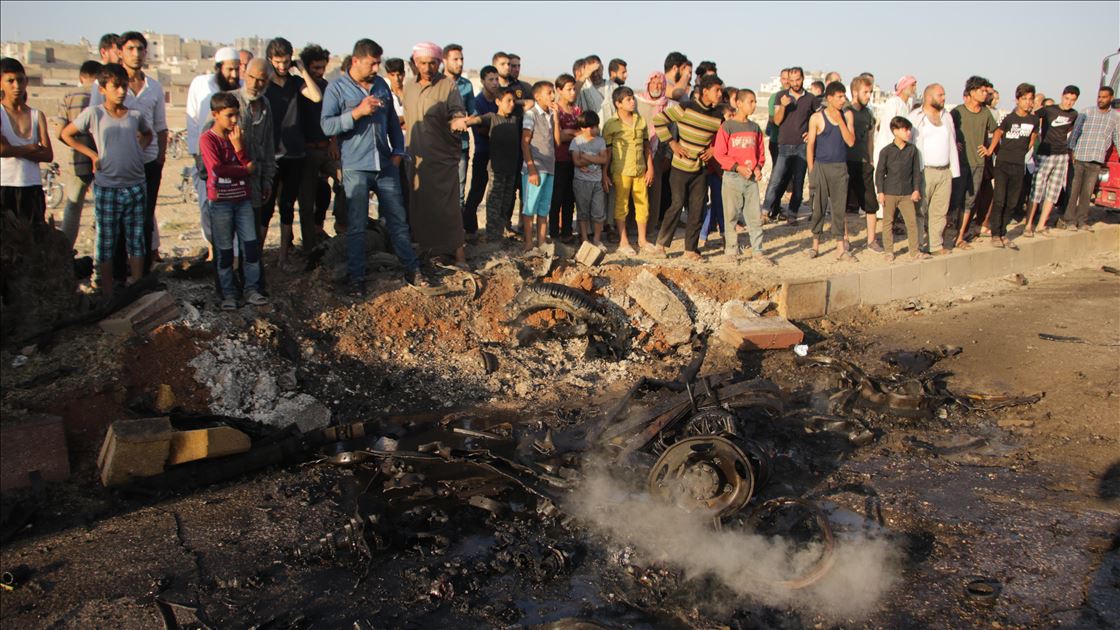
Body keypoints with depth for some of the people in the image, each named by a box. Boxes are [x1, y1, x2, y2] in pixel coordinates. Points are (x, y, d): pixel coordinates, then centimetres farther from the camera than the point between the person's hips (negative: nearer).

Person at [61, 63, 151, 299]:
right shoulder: (94, 114, -4)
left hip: (135, 187, 3)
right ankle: (108, 295, 11)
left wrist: (141, 146, 8)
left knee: (136, 241, 9)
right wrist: (92, 154, 0)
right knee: (106, 243, 4)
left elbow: (147, 133, 27)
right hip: (106, 188, -3)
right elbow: (66, 134, 7)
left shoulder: (135, 115, 5)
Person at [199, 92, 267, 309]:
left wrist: (238, 146, -13)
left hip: (242, 199, 5)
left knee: (251, 246, 2)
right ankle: (228, 294, 13)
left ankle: (252, 289, 11)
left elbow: (249, 166, 1)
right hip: (220, 201, -5)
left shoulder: (237, 136, 10)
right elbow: (216, 169, -19)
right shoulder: (208, 139, -8)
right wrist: (244, 170, -8)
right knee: (225, 250, 4)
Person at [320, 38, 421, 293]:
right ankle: (357, 277, 12)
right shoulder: (337, 88, -4)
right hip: (355, 167, -4)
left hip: (386, 165, 4)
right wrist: (358, 112, -21)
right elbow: (327, 125, -12)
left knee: (398, 220, 9)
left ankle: (411, 269, 18)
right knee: (356, 226, 2)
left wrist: (398, 151, 8)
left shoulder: (381, 85, 10)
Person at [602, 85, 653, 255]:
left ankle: (642, 240, 23)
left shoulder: (641, 121, 7)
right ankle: (623, 242, 12)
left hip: (640, 171, 4)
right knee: (621, 207, 4)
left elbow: (647, 146, 12)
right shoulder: (611, 125, -6)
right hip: (621, 172, -4)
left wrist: (650, 168, 8)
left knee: (643, 205, 9)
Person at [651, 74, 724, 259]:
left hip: (700, 169, 4)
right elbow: (659, 119, -8)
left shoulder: (718, 117, 2)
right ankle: (660, 244, 12)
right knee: (677, 205, -2)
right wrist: (673, 144, -10)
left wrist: (713, 149, 0)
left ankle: (690, 250, 15)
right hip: (680, 167, -4)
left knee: (697, 210, 4)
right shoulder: (685, 108, -11)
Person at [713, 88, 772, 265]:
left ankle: (757, 251, 9)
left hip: (752, 177, 4)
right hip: (732, 177, -4)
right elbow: (719, 153, -9)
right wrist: (738, 167, -16)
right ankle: (731, 251, 14)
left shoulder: (755, 127, 10)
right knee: (731, 215, 3)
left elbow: (760, 152, 17)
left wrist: (758, 167, -2)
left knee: (755, 216, 4)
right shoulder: (727, 126, -6)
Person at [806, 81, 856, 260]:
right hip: (821, 167, -2)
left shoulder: (847, 115, 6)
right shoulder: (817, 118, -2)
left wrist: (840, 120, -9)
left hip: (840, 167, 2)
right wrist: (811, 171, -5)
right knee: (819, 207, 4)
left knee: (839, 207, 3)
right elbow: (810, 146, -1)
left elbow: (850, 141, -3)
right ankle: (815, 244, 17)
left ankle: (842, 248, 6)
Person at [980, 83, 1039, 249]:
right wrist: (990, 150, 0)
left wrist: (1022, 151, 15)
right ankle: (995, 235, -2)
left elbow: (1032, 138, 17)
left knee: (1011, 203, 7)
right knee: (999, 200, -9)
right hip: (1003, 163, -4)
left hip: (1019, 165, 4)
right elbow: (997, 134, 3)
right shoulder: (1009, 118, -7)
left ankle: (1003, 234, 15)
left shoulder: (1034, 120, 4)